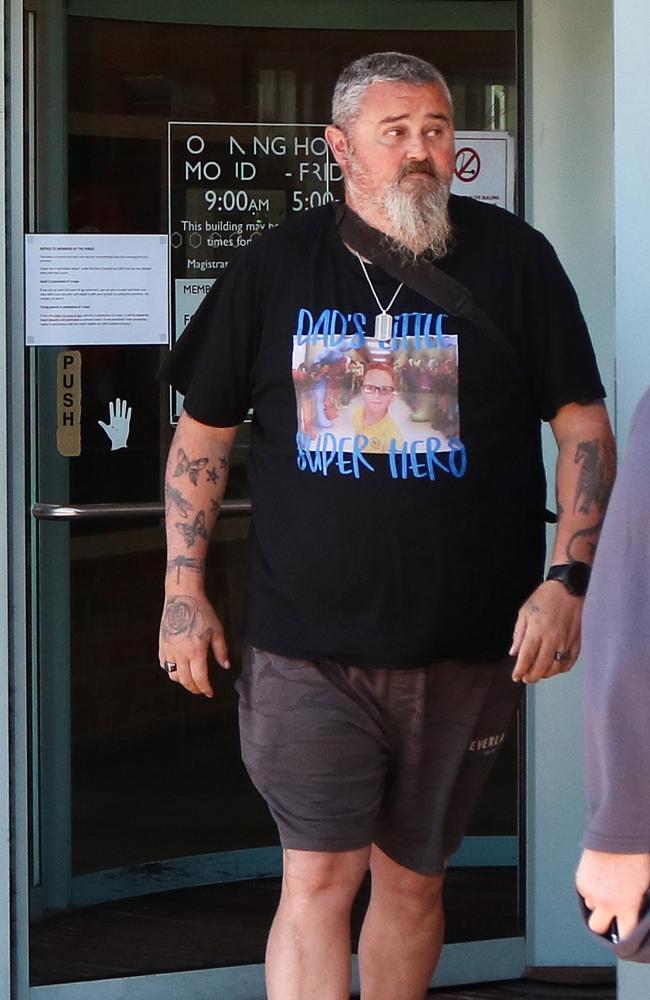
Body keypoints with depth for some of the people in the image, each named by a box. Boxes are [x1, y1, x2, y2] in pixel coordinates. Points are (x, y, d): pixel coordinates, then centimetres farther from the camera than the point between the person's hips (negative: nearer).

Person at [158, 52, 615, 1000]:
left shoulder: (513, 259, 1)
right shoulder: (277, 266, 4)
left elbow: (585, 428, 1)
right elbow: (203, 433, 11)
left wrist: (566, 581, -11)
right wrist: (183, 590, 5)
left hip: (464, 653, 1)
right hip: (307, 650, 0)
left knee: (411, 879, 12)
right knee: (317, 878, -8)